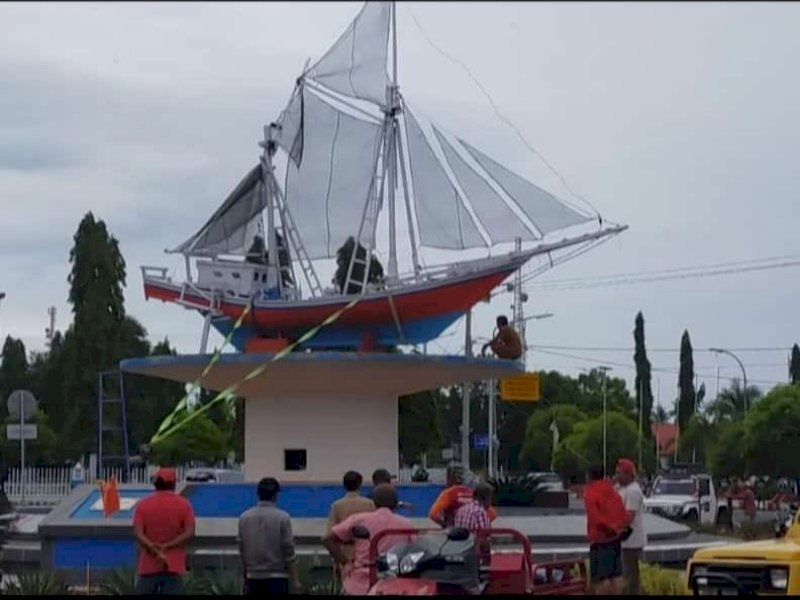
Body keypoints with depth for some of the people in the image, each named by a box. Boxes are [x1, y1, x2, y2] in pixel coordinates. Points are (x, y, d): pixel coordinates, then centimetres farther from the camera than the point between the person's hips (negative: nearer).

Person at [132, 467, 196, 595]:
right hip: (174, 566, -1)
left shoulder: (142, 505, 4)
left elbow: (138, 533, -9)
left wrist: (153, 548, -17)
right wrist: (167, 546, -12)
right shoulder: (183, 505, 2)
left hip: (148, 566, 1)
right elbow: (189, 533, -9)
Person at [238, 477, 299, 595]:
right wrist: (294, 580, -1)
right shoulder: (282, 518, -7)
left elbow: (241, 551, 8)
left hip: (253, 578, 3)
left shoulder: (244, 518, 3)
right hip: (277, 578, -3)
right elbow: (289, 551, -8)